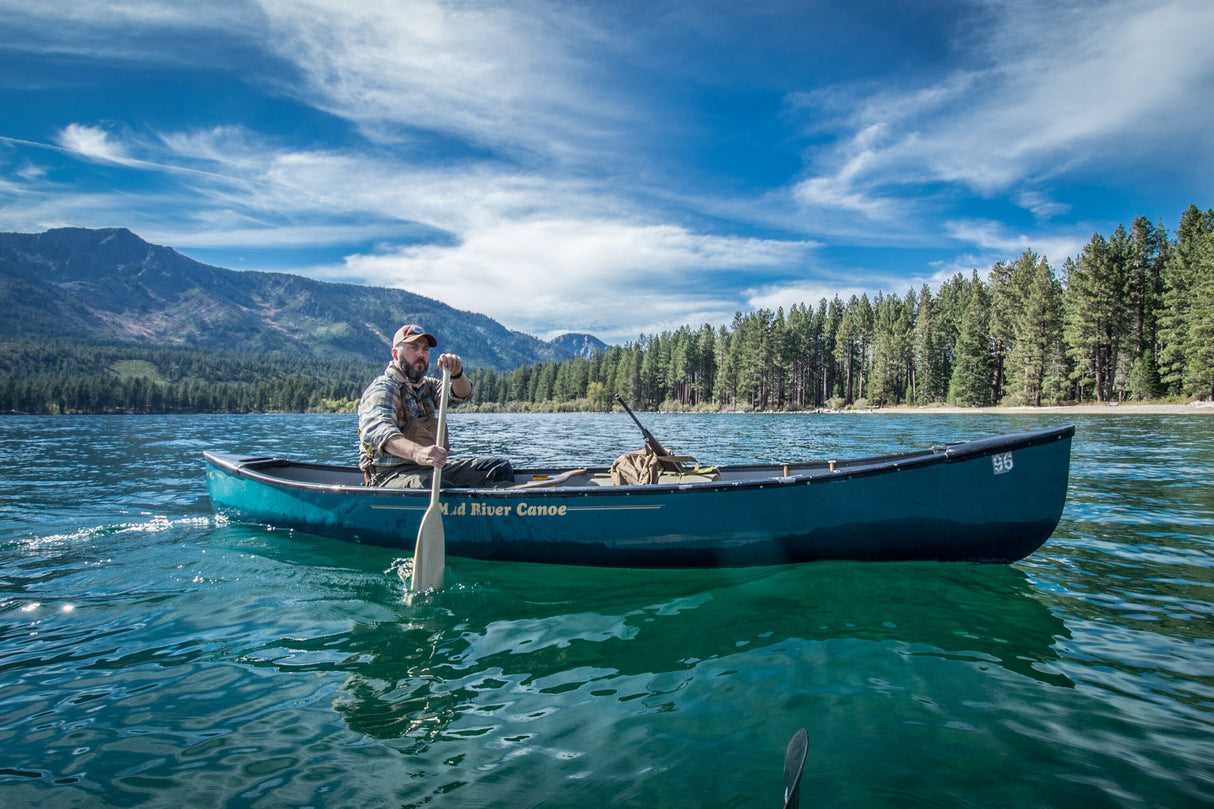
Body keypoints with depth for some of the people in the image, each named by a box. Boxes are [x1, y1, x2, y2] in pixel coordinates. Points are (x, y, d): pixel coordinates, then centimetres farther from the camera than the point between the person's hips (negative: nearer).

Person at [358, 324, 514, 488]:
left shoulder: (426, 385, 19)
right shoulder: (381, 390, -7)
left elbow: (461, 394, 4)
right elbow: (378, 431, -27)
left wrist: (456, 373, -21)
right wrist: (418, 453, -47)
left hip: (433, 469, 8)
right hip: (391, 474, -8)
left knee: (501, 467, -2)